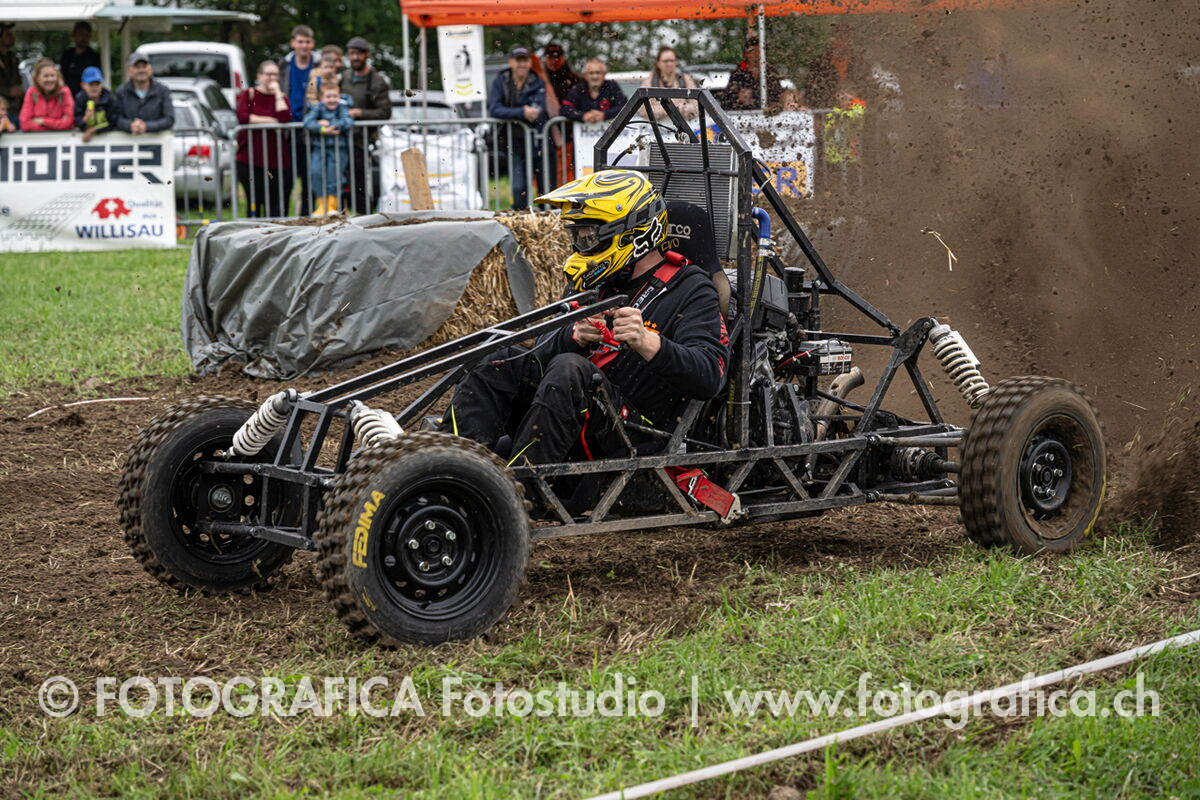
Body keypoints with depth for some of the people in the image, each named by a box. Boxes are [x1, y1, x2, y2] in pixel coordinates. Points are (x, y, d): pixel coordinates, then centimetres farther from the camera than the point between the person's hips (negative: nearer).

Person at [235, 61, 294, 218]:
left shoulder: (281, 96, 12)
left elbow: (285, 118, -9)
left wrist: (277, 92, -5)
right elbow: (242, 116, -11)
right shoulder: (248, 94, 8)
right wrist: (269, 120, -9)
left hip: (277, 160, 1)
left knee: (277, 207, -5)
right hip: (249, 161, -1)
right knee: (254, 204, 1)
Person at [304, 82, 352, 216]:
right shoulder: (318, 108, 4)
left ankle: (332, 205, 3)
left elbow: (348, 122, -16)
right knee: (315, 171, -15)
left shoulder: (342, 108, 2)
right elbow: (307, 121, -11)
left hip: (339, 149, -1)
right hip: (320, 148, 1)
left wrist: (328, 123, -16)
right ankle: (322, 204, -2)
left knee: (334, 171, -14)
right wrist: (323, 129, -23)